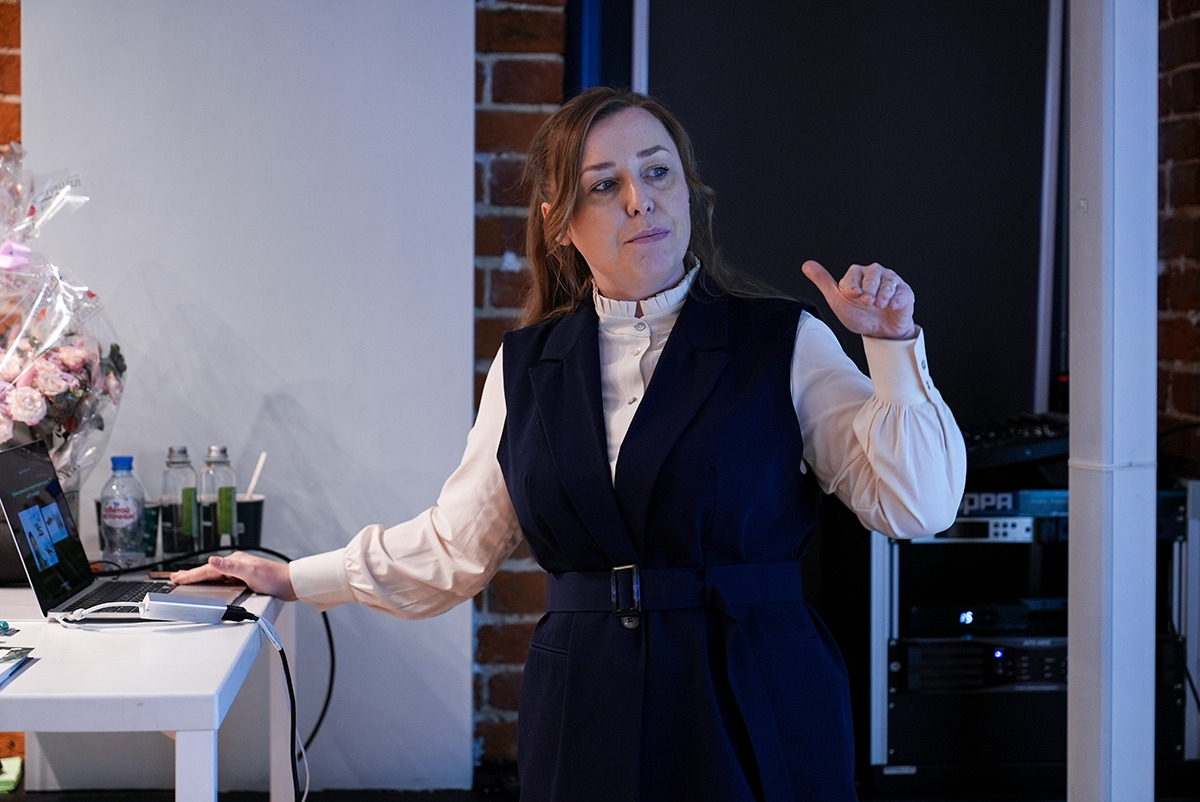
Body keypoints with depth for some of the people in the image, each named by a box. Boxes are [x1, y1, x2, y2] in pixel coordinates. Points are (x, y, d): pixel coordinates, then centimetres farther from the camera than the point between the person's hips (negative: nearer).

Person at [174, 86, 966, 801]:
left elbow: (918, 506, -6)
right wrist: (296, 579, 18)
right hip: (585, 716, 3)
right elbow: (455, 544, 15)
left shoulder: (783, 342, -2)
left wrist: (893, 346, -16)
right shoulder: (527, 365, 8)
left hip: (755, 712, -2)